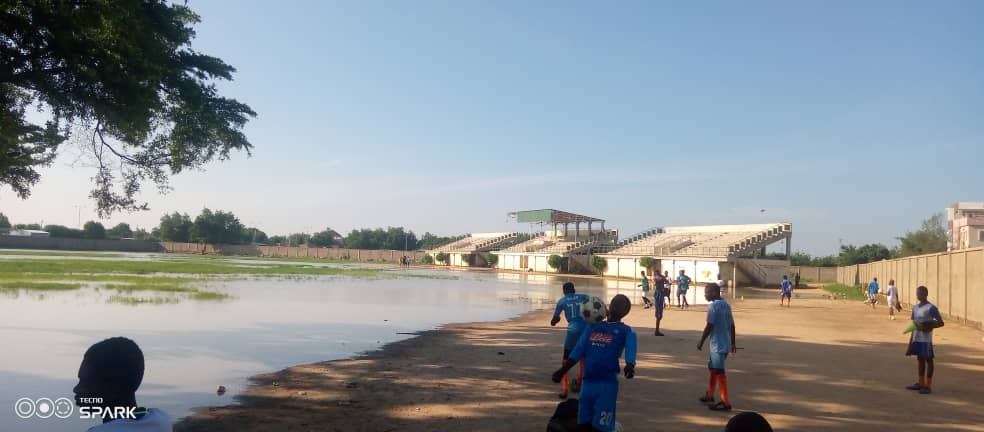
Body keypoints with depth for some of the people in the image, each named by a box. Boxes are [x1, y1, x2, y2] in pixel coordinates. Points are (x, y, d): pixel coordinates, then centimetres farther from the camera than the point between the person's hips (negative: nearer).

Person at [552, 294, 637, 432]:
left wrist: (629, 367, -35)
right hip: (587, 382, 5)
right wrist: (562, 371, 9)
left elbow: (630, 353, -13)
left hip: (607, 384, -5)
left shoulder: (626, 332, 4)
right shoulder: (593, 327, 16)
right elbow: (577, 352, 16)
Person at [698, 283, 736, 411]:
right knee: (712, 367, 21)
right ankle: (709, 395, 32)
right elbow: (732, 325, 13)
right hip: (725, 343, 10)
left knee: (719, 371, -6)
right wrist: (733, 343, 19)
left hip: (718, 344, -10)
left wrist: (701, 342, -8)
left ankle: (726, 402, -4)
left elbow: (709, 326, -17)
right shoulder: (726, 305, 11)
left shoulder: (713, 306, -15)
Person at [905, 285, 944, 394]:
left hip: (926, 339, -7)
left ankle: (928, 386, 5)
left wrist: (929, 327, -23)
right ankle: (920, 383, 23)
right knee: (920, 359, 14)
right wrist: (910, 342, 16)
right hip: (916, 338, 7)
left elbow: (941, 323, -8)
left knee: (928, 360, 1)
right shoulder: (915, 308, 11)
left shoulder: (931, 308, -9)